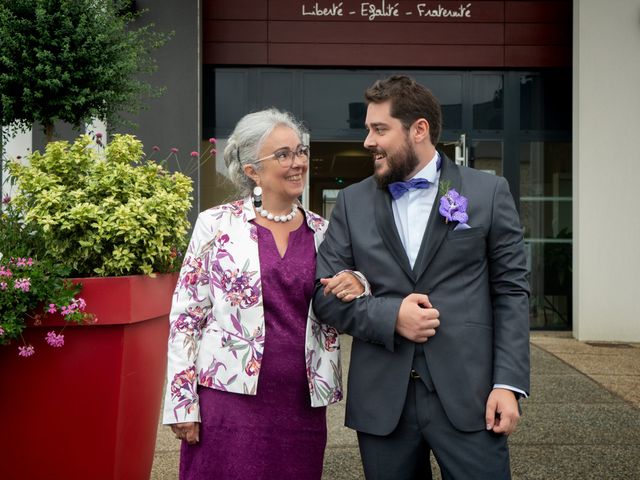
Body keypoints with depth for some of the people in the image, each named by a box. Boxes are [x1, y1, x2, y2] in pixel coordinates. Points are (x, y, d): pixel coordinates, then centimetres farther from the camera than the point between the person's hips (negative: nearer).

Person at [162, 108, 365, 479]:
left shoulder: (323, 232, 7)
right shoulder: (216, 225, -3)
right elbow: (186, 314, -2)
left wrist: (358, 289, -10)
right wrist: (182, 402, -5)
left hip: (302, 405, 3)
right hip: (230, 398, -3)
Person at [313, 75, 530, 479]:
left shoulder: (488, 192, 3)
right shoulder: (353, 203, 8)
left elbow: (511, 291, 1)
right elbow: (325, 295, 5)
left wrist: (509, 384, -7)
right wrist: (390, 316, -12)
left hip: (468, 394, -2)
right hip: (381, 401, 2)